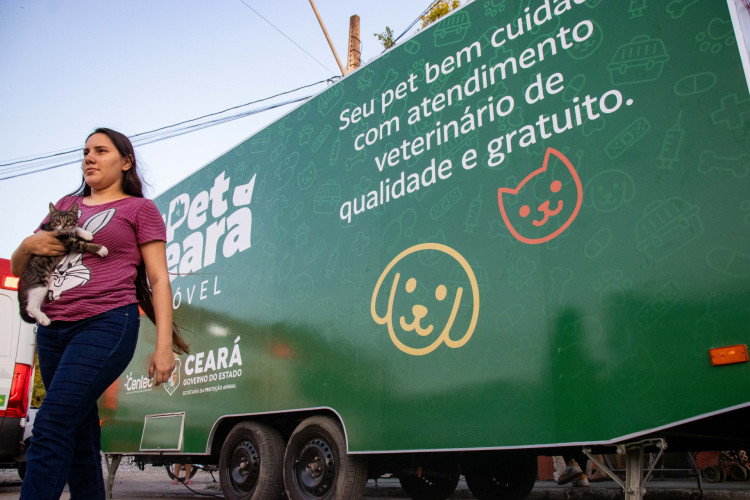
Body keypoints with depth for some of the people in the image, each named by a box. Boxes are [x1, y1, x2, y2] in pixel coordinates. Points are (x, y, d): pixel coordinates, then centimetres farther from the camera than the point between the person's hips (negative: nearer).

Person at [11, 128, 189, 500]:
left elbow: (158, 279, 0)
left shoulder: (139, 208, 7)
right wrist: (28, 246, 0)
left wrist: (164, 345, -10)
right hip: (52, 330, 6)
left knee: (50, 430, -16)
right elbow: (17, 268, 25)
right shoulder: (66, 206, 22)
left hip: (106, 326, -6)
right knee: (80, 436, 8)